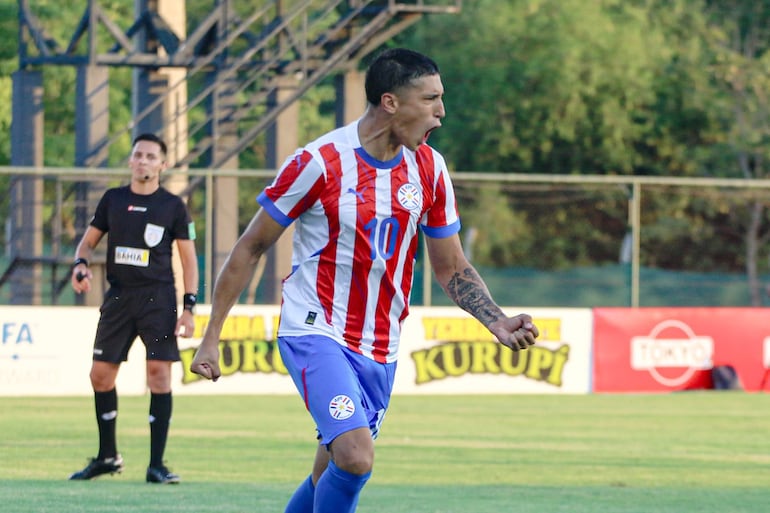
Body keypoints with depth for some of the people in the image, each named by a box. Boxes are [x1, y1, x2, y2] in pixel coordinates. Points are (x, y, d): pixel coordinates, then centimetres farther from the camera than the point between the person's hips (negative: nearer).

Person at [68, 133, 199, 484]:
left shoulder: (172, 206, 1)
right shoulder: (113, 200, 9)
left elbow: (188, 259, 3)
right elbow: (88, 241, 16)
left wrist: (189, 307, -6)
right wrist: (81, 264, -7)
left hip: (158, 297, -4)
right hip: (119, 295, 4)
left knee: (159, 372, -12)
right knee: (101, 374, 4)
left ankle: (157, 464, -9)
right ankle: (107, 456, 21)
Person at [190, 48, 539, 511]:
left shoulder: (430, 169, 2)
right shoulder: (319, 163, -13)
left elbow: (451, 267, 13)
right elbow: (250, 249, -4)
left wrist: (498, 323, -5)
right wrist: (211, 337, -4)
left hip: (380, 349, 6)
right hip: (315, 333, -6)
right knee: (356, 457, -25)